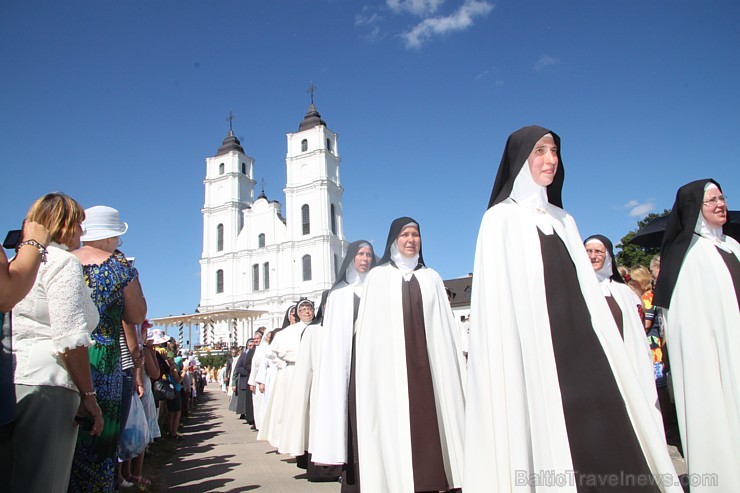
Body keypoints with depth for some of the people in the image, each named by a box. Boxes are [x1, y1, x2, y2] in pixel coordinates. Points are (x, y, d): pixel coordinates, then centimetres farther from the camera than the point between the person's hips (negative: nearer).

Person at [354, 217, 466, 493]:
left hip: (427, 362, 2)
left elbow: (445, 325, 12)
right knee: (396, 421, -4)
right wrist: (370, 367, -3)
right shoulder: (377, 276, 11)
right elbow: (369, 326, 6)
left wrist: (453, 365, 4)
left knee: (430, 421, -1)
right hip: (391, 363, -1)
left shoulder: (431, 278, 16)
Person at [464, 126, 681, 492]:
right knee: (547, 450, -5)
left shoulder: (563, 220, 18)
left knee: (606, 448, 1)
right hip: (534, 355, -6)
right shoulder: (501, 219, 0)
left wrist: (606, 352, 10)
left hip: (582, 350, 6)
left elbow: (587, 289, 17)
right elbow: (497, 297, -7)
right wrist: (513, 369, -15)